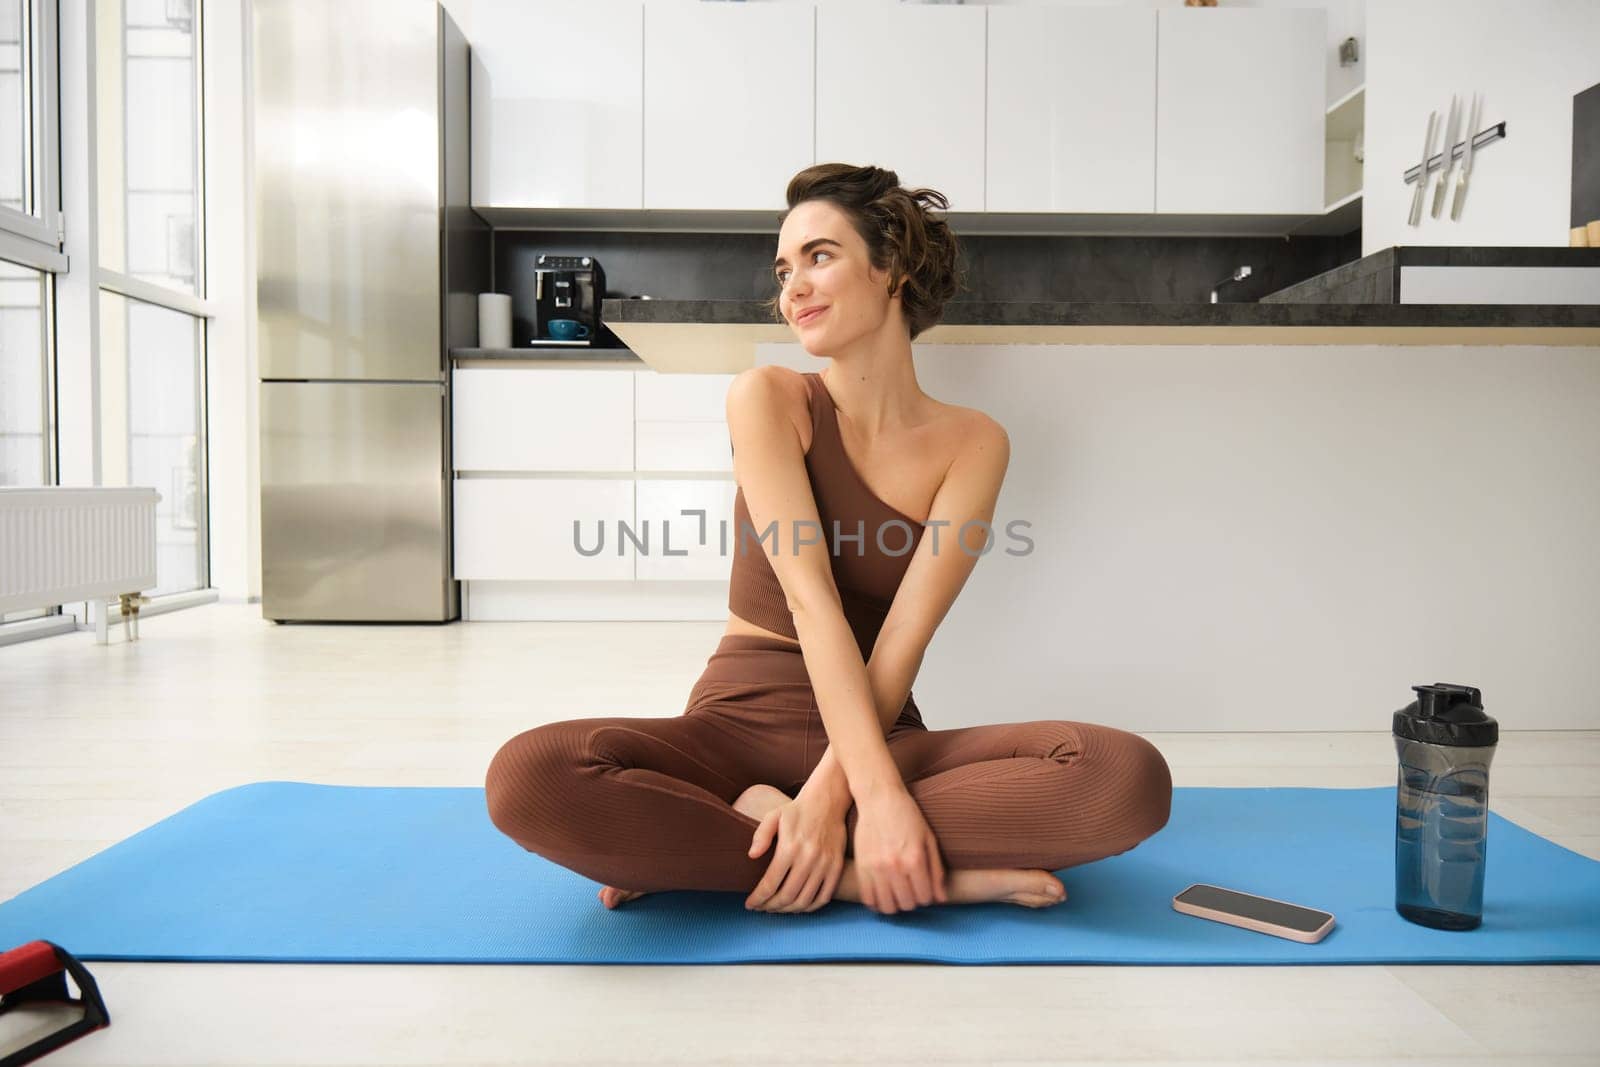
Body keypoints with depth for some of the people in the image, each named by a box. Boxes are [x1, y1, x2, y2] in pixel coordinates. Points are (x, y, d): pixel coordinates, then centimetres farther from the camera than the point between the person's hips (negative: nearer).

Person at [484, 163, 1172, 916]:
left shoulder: (972, 443, -1)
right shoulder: (767, 398, -4)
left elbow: (904, 637, -11)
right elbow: (812, 601, -16)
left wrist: (829, 794, -25)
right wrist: (878, 794, -26)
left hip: (880, 733, 2)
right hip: (740, 726, -1)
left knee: (1131, 777, -25)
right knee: (530, 777, -30)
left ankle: (719, 845, -20)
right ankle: (893, 877, -21)